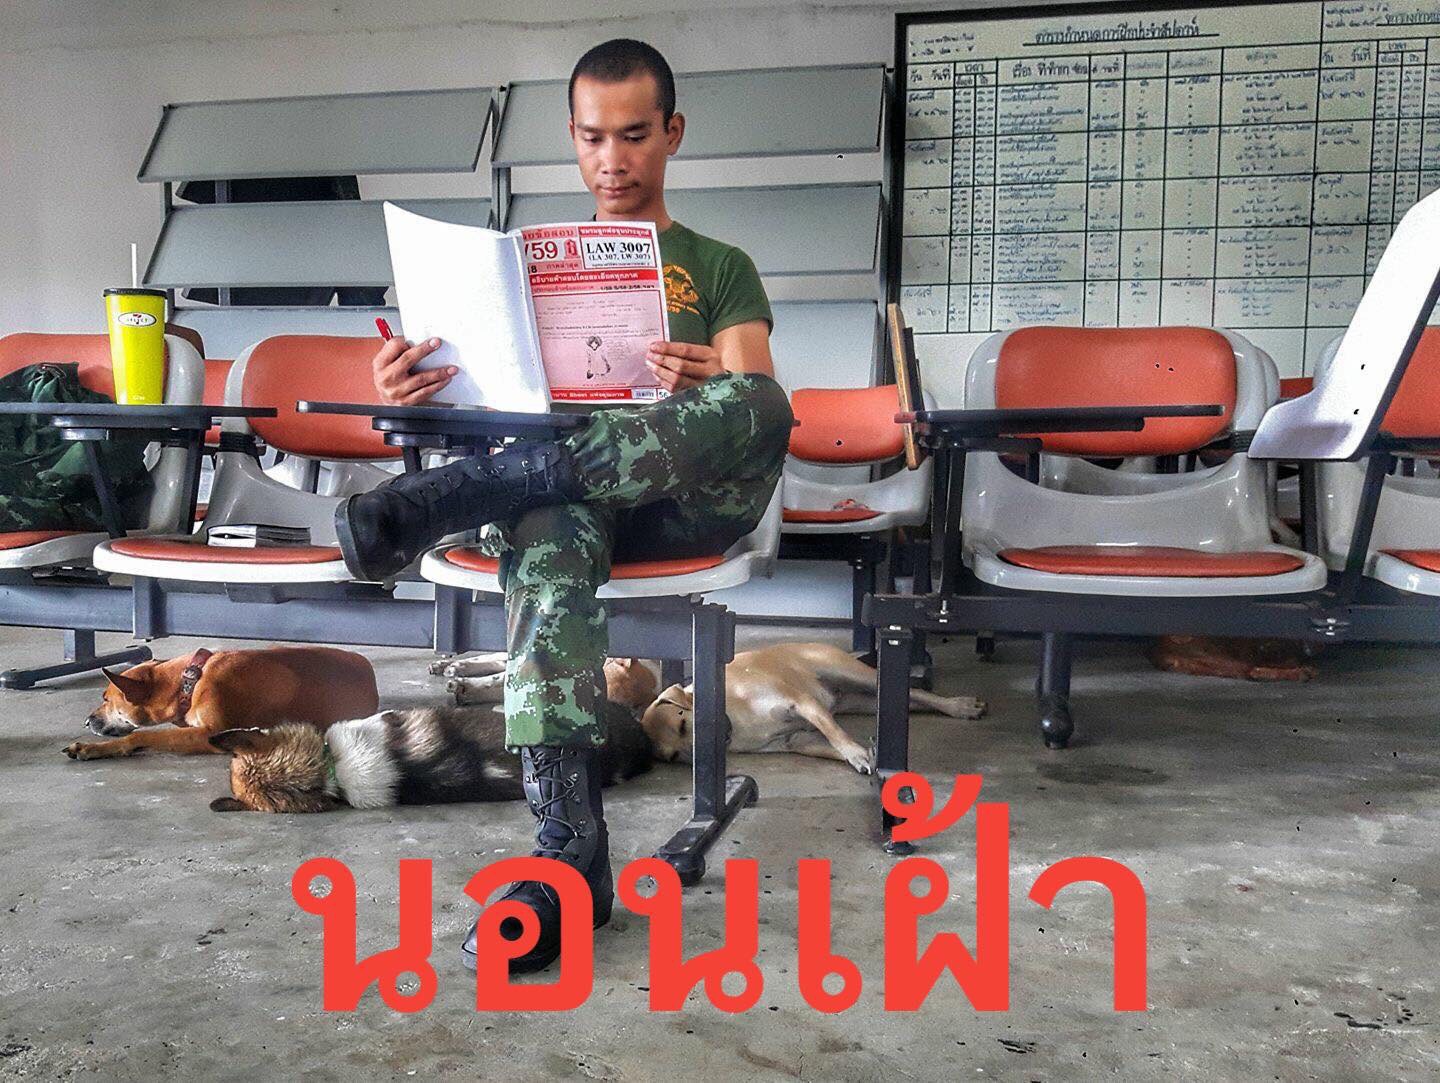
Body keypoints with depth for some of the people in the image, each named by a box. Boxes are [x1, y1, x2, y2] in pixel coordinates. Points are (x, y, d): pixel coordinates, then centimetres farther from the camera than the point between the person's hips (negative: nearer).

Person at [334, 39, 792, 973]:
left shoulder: (721, 269, 19)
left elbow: (753, 406, 0)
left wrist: (706, 389, -26)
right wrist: (412, 394, -11)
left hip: (680, 502, 0)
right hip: (566, 497, 1)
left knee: (762, 402, -34)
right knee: (549, 534, -38)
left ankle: (451, 496, -34)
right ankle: (569, 852, -42)